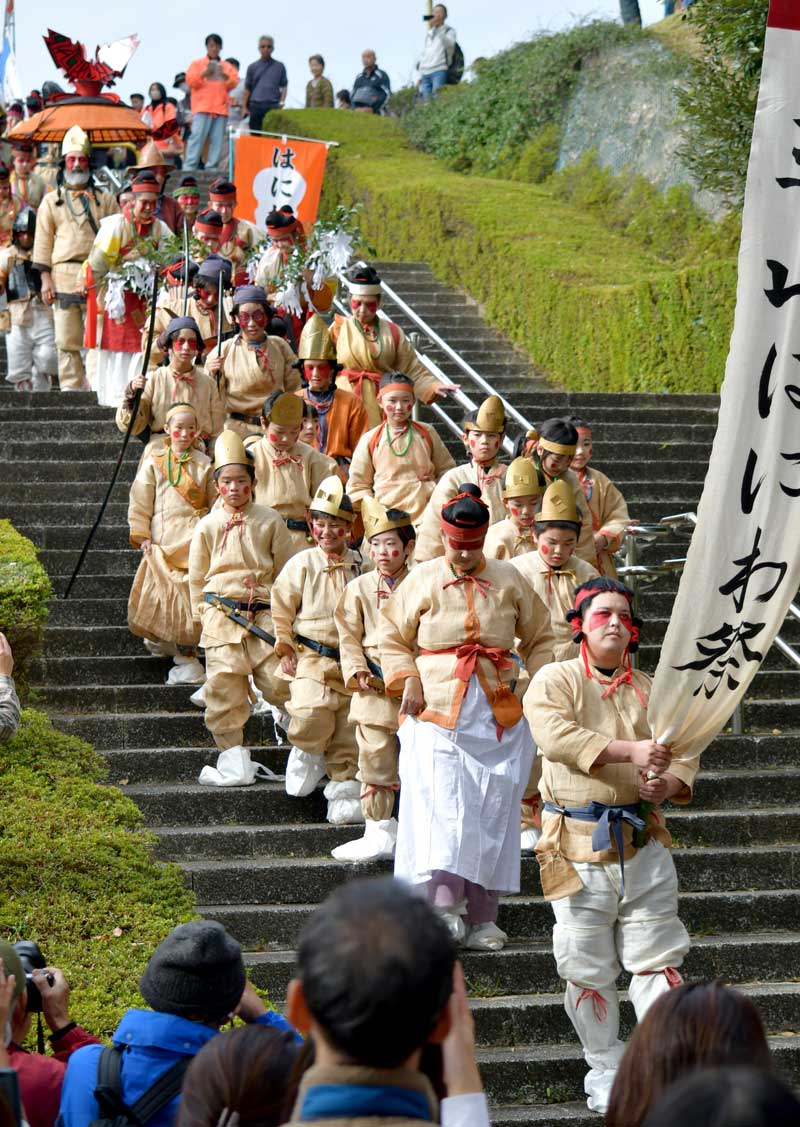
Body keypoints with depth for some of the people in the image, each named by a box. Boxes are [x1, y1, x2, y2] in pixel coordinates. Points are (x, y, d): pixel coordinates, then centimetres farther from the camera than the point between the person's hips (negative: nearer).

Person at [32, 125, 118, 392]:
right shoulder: (52, 201, 14)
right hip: (64, 277, 1)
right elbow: (43, 241, 10)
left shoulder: (106, 200, 13)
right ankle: (71, 387, 2)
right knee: (67, 339, -1)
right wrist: (45, 278, 1)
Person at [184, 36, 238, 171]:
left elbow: (234, 82, 10)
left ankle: (211, 169, -3)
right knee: (197, 137, -14)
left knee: (218, 140, -4)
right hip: (202, 108, -3)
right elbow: (190, 81, 1)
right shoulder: (197, 64, 12)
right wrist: (204, 73, -12)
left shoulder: (226, 66, 19)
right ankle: (189, 168, -17)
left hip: (221, 108, 3)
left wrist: (225, 76, -9)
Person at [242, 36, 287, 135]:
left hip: (273, 106, -2)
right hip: (256, 106, 2)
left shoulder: (279, 66, 9)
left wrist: (281, 103, -6)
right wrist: (244, 107, 6)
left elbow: (284, 86, 8)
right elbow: (247, 89, 13)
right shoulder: (252, 67, 12)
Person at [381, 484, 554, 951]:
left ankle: (483, 917, 6)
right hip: (436, 714, -2)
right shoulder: (423, 581, 5)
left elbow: (539, 637, 19)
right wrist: (406, 681, -2)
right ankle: (443, 905, -23)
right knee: (442, 808, -16)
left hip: (498, 717, 2)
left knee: (493, 813, 1)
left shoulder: (509, 580, 9)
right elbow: (393, 639, 14)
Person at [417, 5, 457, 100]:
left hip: (439, 71, -5)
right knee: (426, 101, -6)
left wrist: (435, 29, -23)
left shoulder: (449, 31, 10)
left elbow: (449, 44, -12)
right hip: (425, 73, 5)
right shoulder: (428, 33, 26)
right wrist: (419, 76, 17)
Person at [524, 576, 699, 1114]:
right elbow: (554, 734, -20)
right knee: (588, 968, 4)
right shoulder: (555, 680, -2)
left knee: (656, 958, -1)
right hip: (579, 844, -3)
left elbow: (685, 750, 11)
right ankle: (606, 1066, 20)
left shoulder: (651, 690, 13)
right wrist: (630, 751, -28)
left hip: (643, 842, 3)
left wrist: (669, 783, -14)